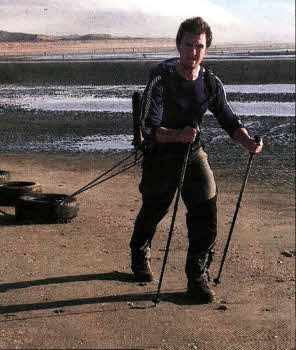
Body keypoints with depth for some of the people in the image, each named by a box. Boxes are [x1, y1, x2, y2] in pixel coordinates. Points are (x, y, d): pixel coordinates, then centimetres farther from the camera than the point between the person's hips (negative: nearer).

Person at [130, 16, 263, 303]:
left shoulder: (211, 84, -6)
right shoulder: (161, 79, -19)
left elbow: (229, 120, 4)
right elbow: (149, 128, -25)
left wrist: (248, 142, -16)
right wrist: (177, 135, -44)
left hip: (194, 154, 3)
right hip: (160, 156, -3)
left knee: (206, 213, -8)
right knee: (152, 212, 14)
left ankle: (197, 279, 5)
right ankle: (140, 258, 44)